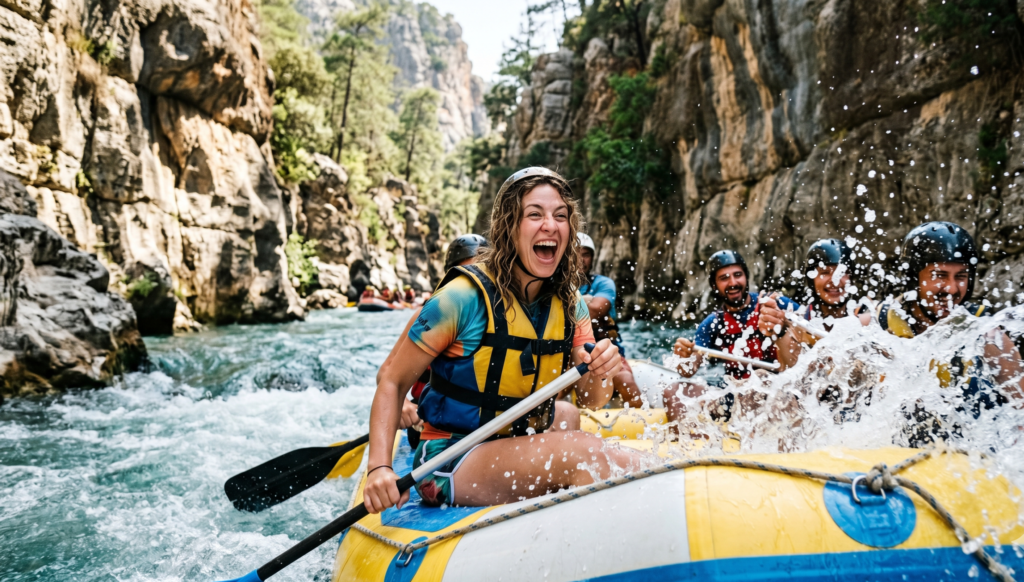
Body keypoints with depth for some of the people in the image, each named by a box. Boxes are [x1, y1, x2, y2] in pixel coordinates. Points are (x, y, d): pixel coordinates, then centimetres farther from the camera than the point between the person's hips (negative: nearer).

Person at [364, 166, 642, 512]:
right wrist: (379, 467, -22)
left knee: (632, 464, -15)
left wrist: (600, 373, -20)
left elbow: (592, 403, 3)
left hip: (520, 450, 6)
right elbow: (392, 383, -10)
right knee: (583, 451, -28)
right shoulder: (464, 297, -16)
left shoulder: (569, 306, 3)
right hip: (449, 462, -6)